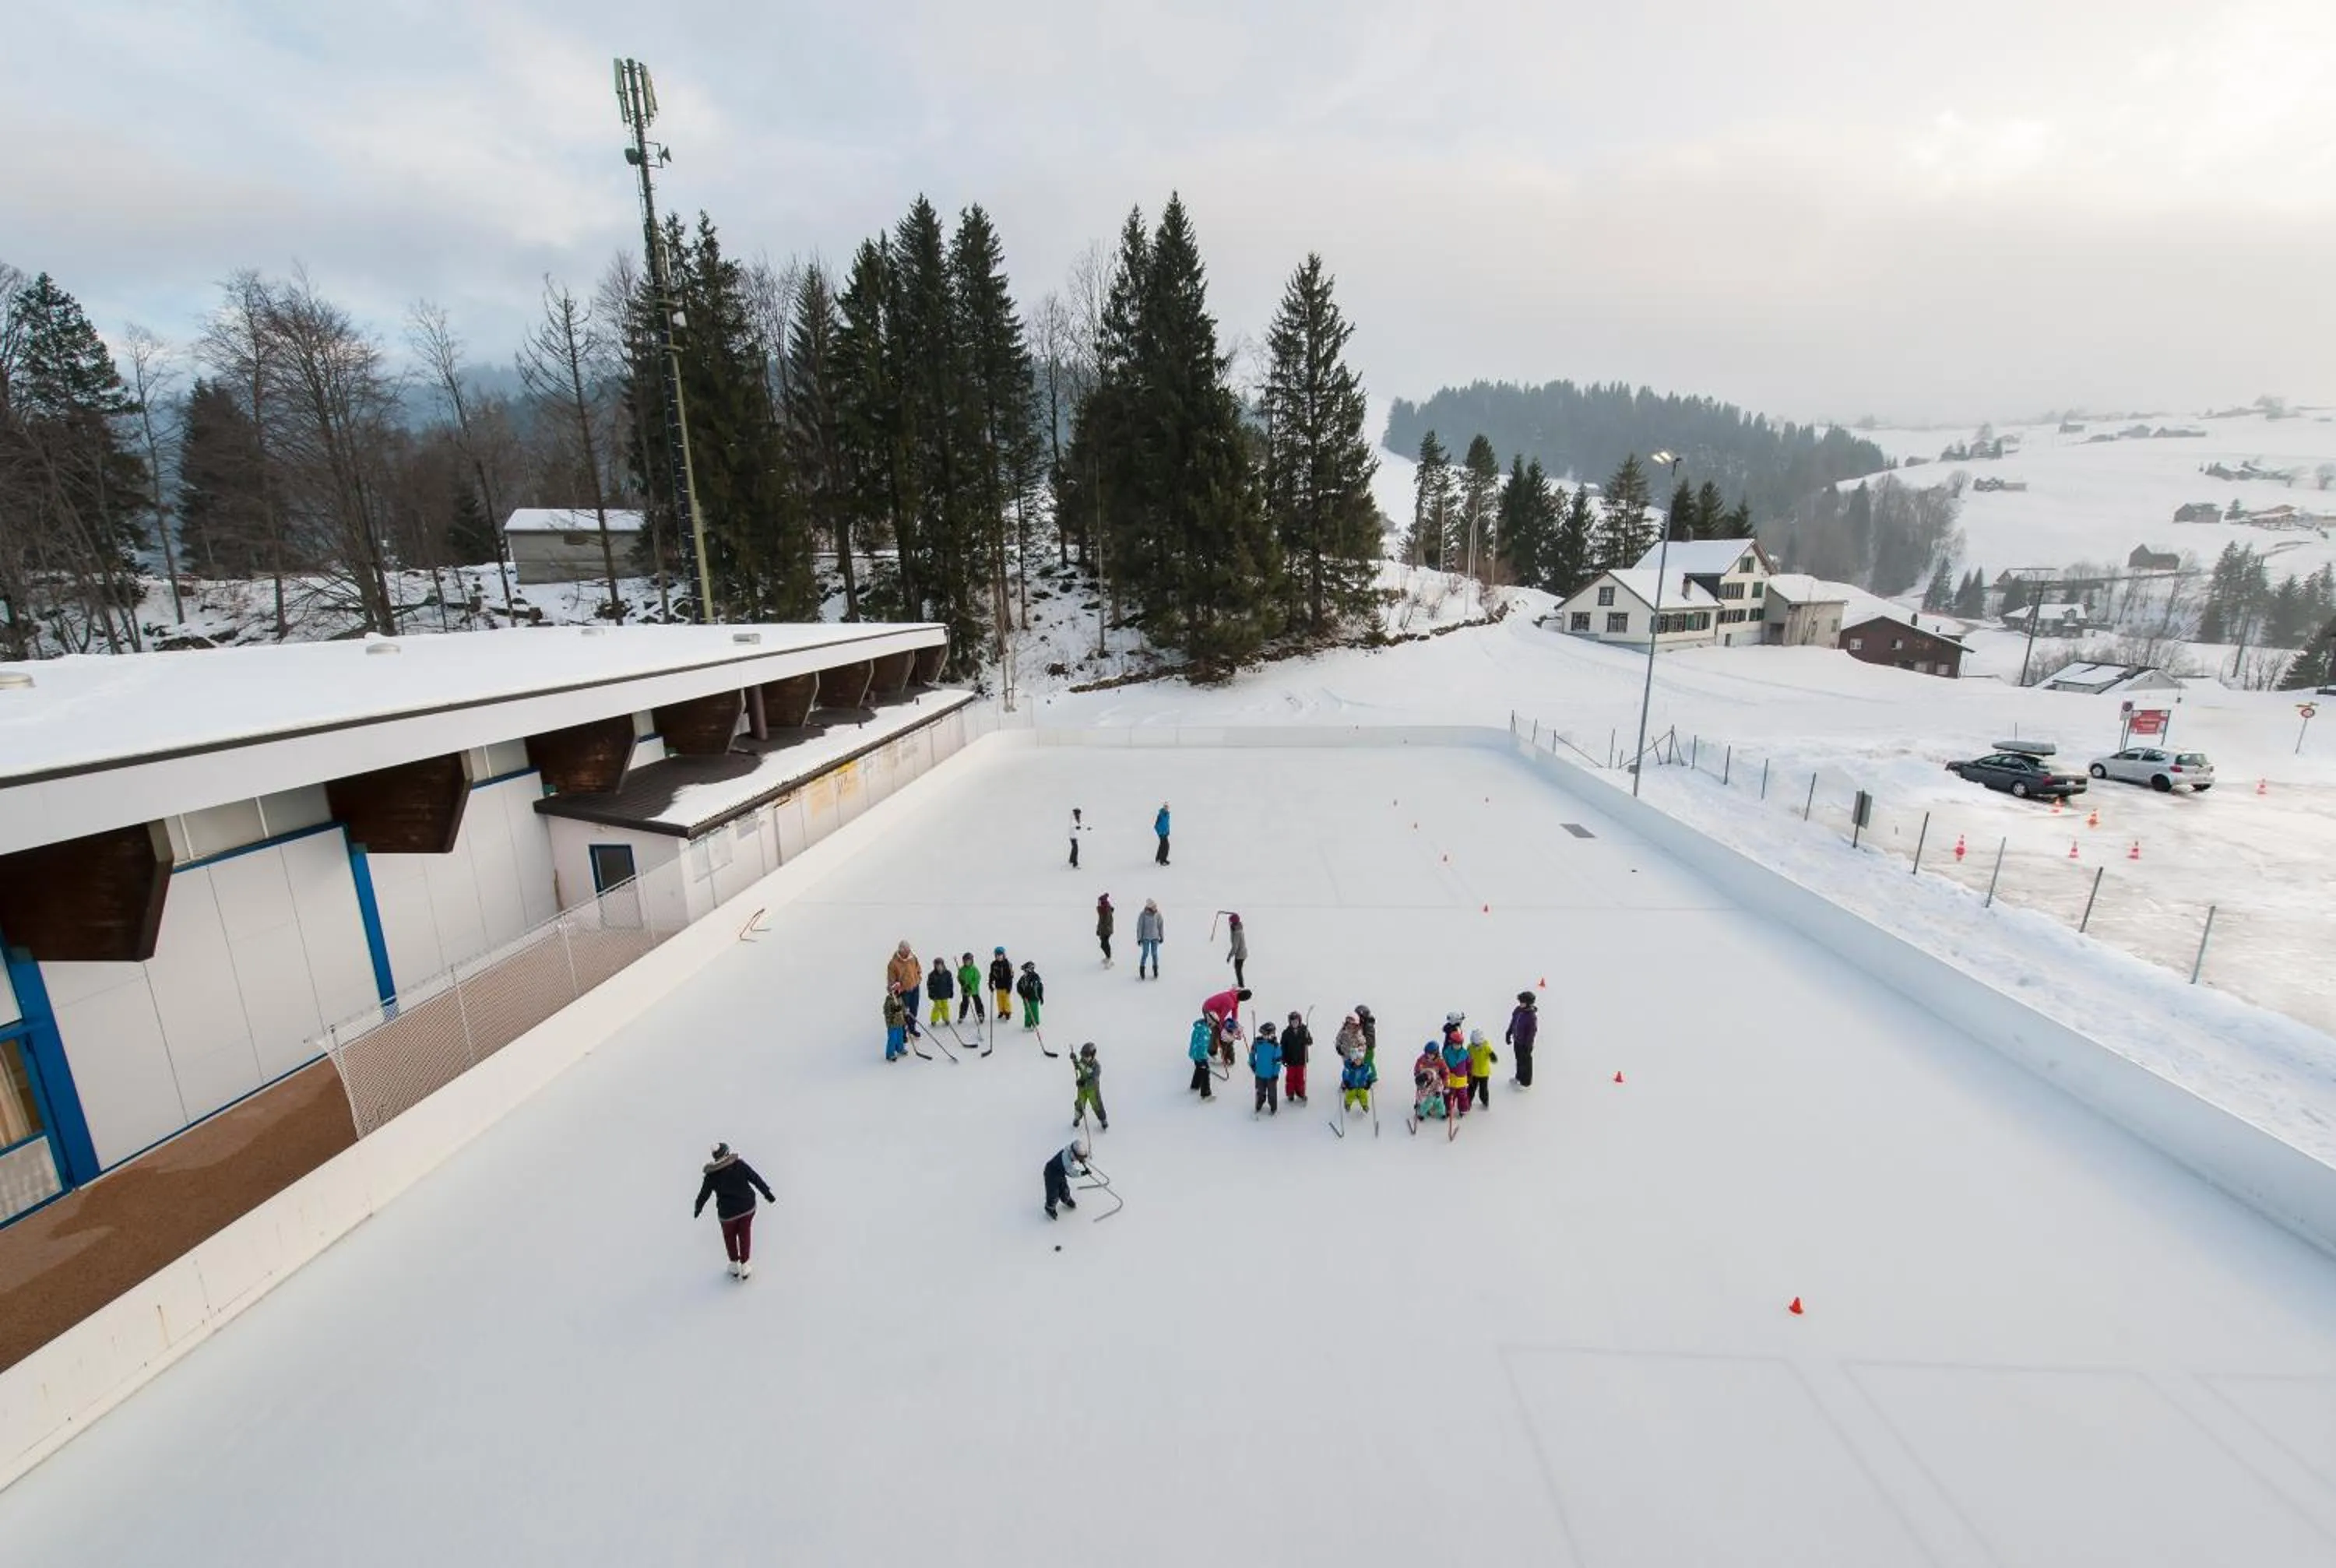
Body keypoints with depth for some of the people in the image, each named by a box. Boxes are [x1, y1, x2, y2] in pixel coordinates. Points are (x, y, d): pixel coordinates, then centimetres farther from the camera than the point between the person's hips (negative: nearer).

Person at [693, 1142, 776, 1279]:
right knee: (745, 1234, 20)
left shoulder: (712, 1176, -12)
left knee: (730, 1237, 25)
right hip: (748, 1207, 1)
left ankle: (734, 1266, 37)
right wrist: (767, 1193, 6)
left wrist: (697, 1209, 20)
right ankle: (745, 1267, 28)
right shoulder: (740, 1165, -12)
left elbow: (704, 1194, 0)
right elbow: (756, 1179, -6)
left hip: (727, 1213, -1)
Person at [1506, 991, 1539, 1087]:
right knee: (1519, 1059, 25)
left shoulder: (1532, 1017, -30)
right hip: (1516, 1040, 7)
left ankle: (1526, 1083, 31)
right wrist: (1508, 1034, 14)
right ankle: (1519, 1077, 47)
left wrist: (1527, 1046, -18)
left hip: (1525, 1044, -7)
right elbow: (1513, 1022, 6)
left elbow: (1531, 1033, -23)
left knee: (1526, 1062, 12)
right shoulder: (1518, 1010, -8)